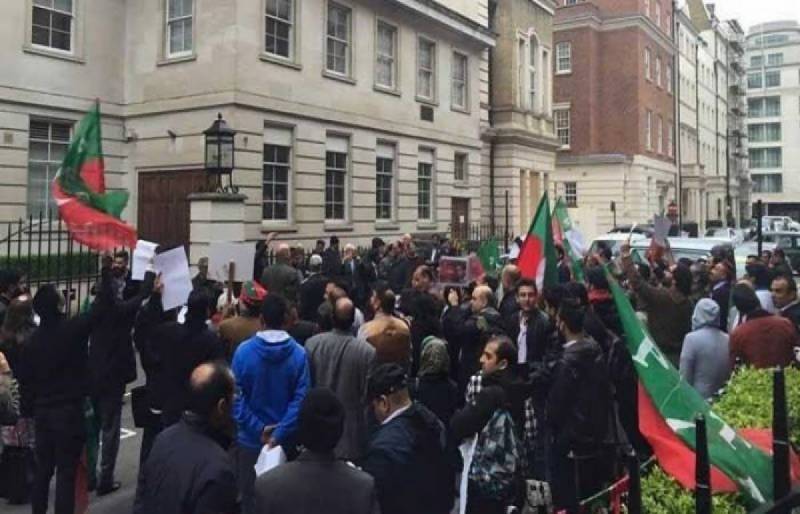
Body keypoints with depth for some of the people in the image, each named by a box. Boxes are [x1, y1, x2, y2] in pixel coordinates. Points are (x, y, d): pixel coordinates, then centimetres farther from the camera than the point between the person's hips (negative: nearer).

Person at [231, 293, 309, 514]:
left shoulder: (243, 350, -11)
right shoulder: (299, 354, -11)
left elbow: (236, 396, -12)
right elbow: (300, 399, -16)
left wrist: (258, 429, -10)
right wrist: (279, 434, -14)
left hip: (250, 439, 0)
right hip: (285, 440, 1)